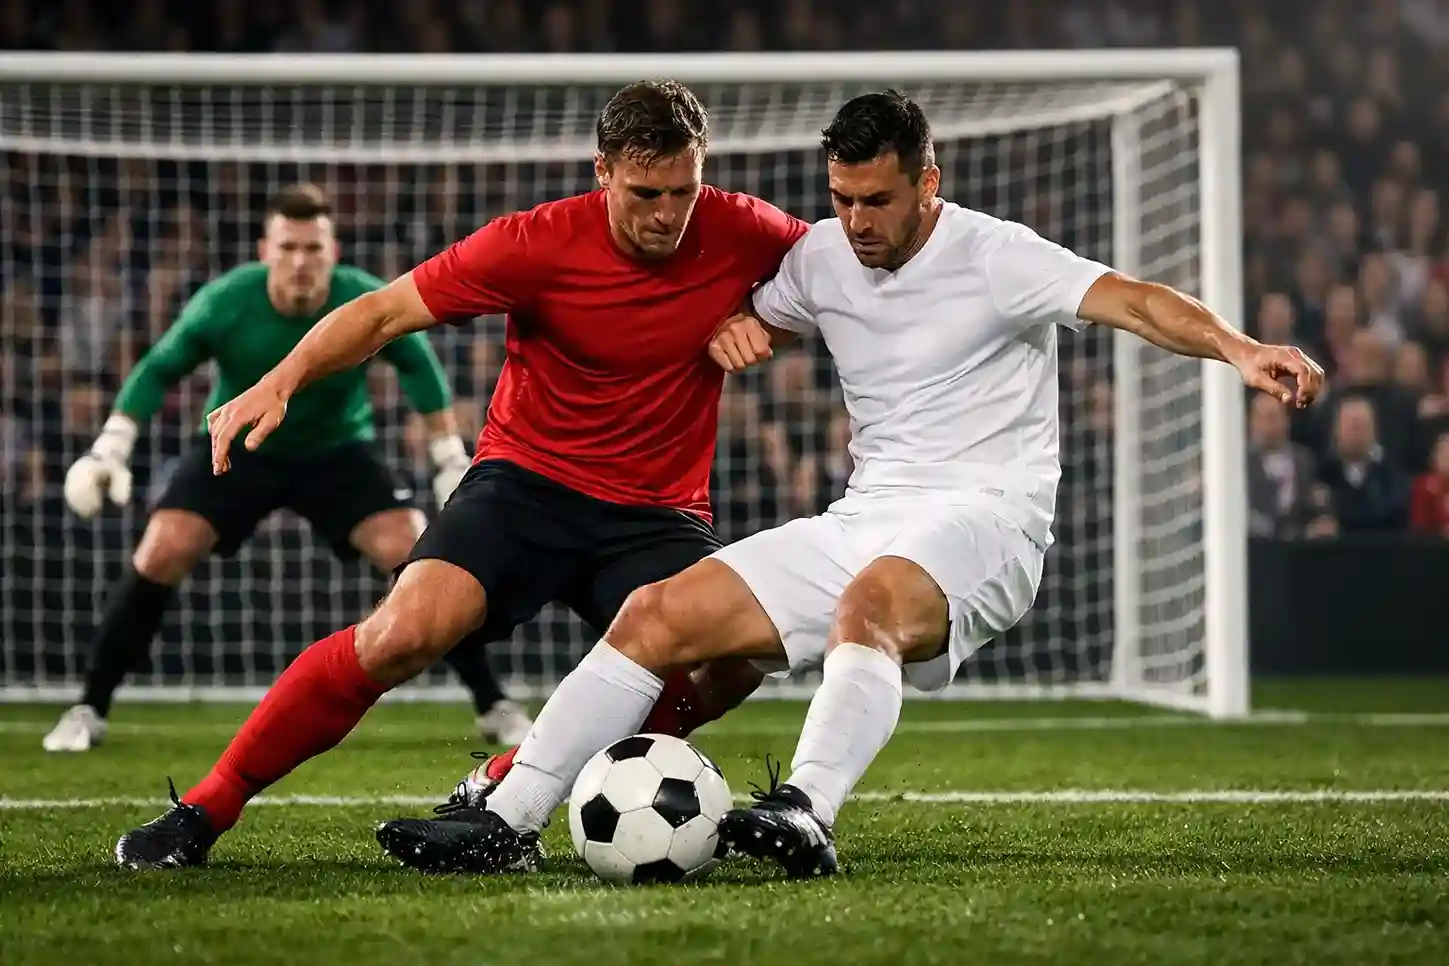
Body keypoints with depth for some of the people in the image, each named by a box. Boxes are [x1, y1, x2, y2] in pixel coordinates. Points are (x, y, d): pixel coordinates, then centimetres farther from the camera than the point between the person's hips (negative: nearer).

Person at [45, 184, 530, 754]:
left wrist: (450, 460, -1)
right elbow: (159, 369, -9)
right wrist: (109, 449, -16)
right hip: (236, 448, 0)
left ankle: (493, 707, -2)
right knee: (162, 553, -19)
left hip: (338, 452, 0)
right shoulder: (224, 304, -24)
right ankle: (90, 711, -6)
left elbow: (418, 365, -3)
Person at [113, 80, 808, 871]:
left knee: (739, 652, -25)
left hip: (657, 514, 3)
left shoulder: (738, 232, -7)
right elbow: (386, 311, -8)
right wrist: (280, 383, -23)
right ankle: (203, 812, -12)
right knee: (406, 631, -27)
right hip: (526, 479, -2)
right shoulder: (540, 243, -13)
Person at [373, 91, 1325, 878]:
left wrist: (1237, 347, -39)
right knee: (658, 613, -6)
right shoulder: (821, 255, 11)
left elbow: (1130, 300, -21)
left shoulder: (995, 256, -9)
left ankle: (806, 814, -59)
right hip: (862, 518, 7)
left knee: (867, 603, -41)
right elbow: (758, 319, 31)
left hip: (981, 520, -6)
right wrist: (732, 330, 5)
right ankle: (507, 820, -8)